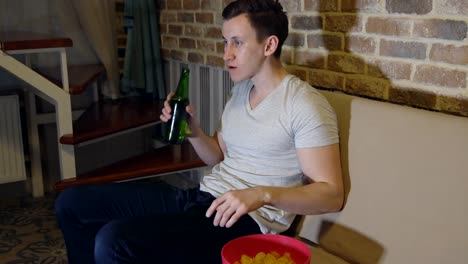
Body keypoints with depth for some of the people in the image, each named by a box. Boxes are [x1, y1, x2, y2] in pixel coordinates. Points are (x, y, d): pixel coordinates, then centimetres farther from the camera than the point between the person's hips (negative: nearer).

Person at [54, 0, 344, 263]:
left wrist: (263, 194, -30)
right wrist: (192, 130, 2)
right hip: (201, 196, 8)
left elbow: (331, 195, -15)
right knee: (72, 203, 6)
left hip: (247, 220, -8)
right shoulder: (241, 90, 13)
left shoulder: (306, 105, -12)